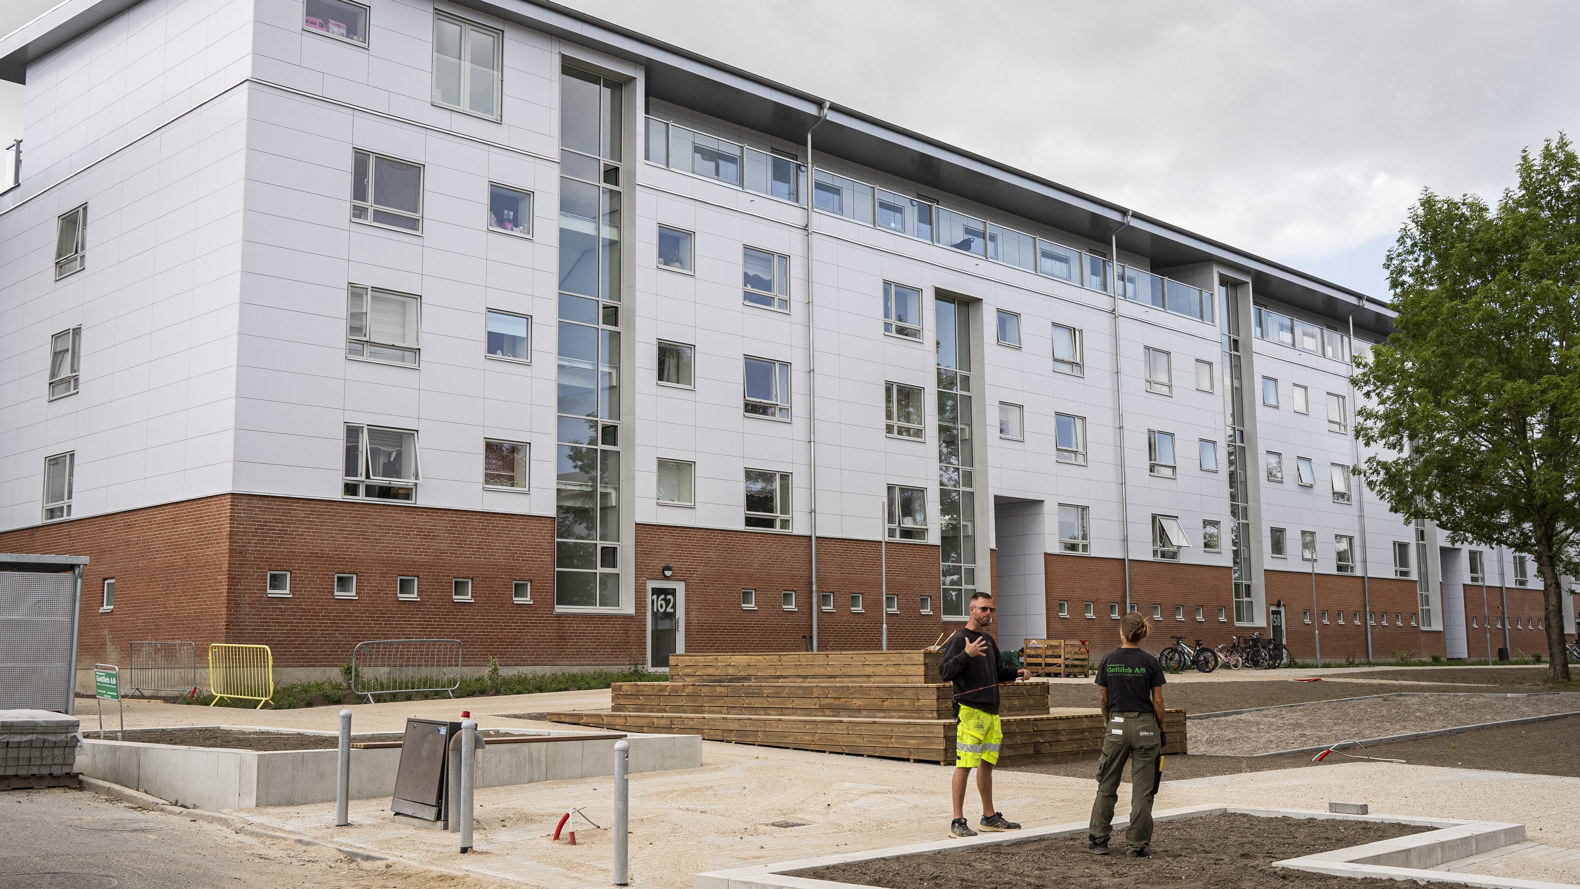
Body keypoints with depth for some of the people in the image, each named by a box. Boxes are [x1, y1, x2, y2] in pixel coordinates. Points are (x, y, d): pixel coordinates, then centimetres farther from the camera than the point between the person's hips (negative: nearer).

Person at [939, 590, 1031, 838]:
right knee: (964, 765, -8)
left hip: (991, 711, 8)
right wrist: (965, 654, -29)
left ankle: (990, 817, 22)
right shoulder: (959, 639, -7)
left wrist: (1017, 673, 10)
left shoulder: (989, 640, 19)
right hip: (970, 711, -8)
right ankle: (958, 822, -6)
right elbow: (945, 673, -16)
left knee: (987, 764, 14)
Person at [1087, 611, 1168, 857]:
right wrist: (1161, 730, 9)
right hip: (1145, 726, -1)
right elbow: (1157, 701, -3)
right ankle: (1136, 845, 5)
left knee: (1107, 786, 14)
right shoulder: (1150, 663, -5)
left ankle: (1097, 839, 18)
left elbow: (1103, 699, 3)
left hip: (1117, 725, 1)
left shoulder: (1108, 660, -3)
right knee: (1142, 790, 5)